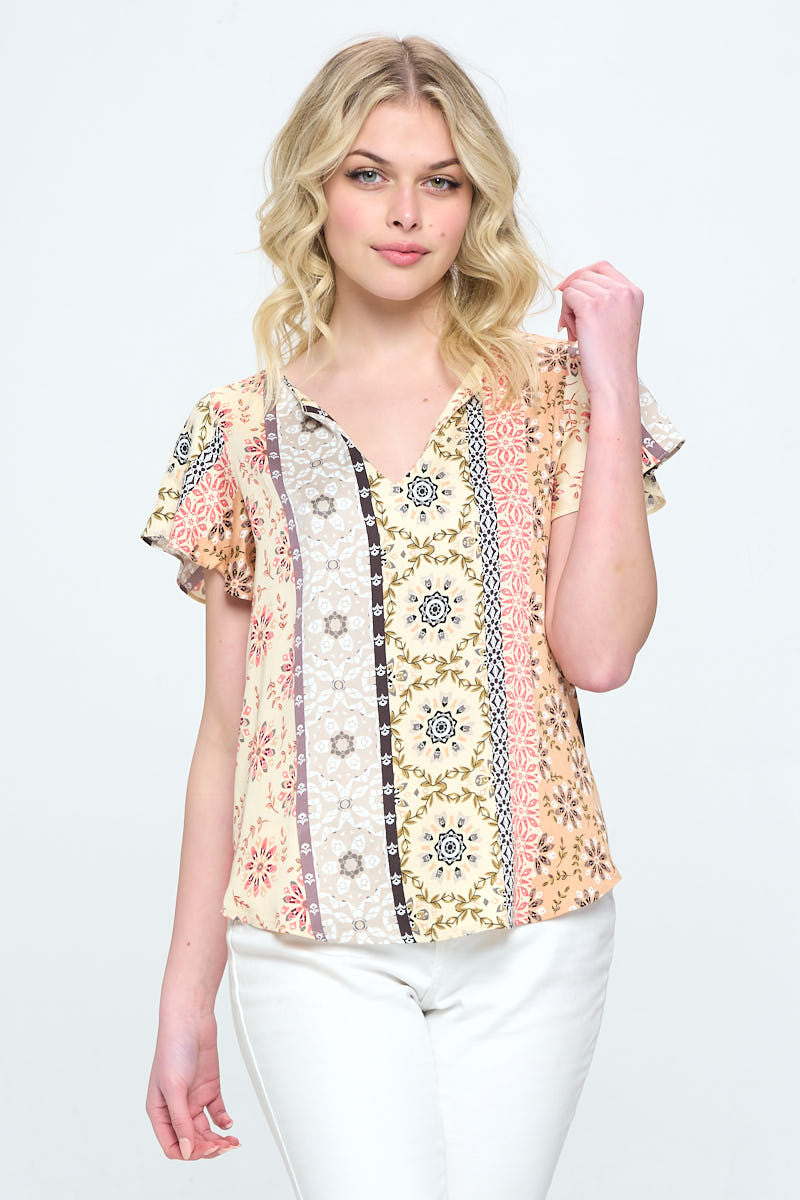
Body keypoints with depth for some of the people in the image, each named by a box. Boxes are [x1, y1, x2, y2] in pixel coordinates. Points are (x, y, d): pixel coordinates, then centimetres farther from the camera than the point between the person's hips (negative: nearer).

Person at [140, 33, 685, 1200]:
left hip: (526, 932, 0)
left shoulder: (550, 396, 4)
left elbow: (600, 650, -11)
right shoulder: (243, 433, 6)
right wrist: (186, 997, 7)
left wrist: (614, 388, -8)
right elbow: (227, 727, 7)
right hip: (315, 942, 0)